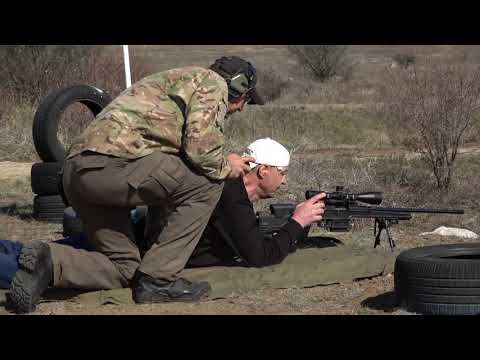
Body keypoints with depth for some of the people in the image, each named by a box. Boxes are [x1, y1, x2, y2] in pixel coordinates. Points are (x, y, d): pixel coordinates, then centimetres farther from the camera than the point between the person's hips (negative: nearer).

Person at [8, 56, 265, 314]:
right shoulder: (212, 82, 7)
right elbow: (200, 150, -7)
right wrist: (226, 167, 12)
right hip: (113, 163, -10)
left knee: (124, 268, 16)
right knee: (208, 182, 0)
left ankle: (48, 261, -3)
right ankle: (158, 279, -2)